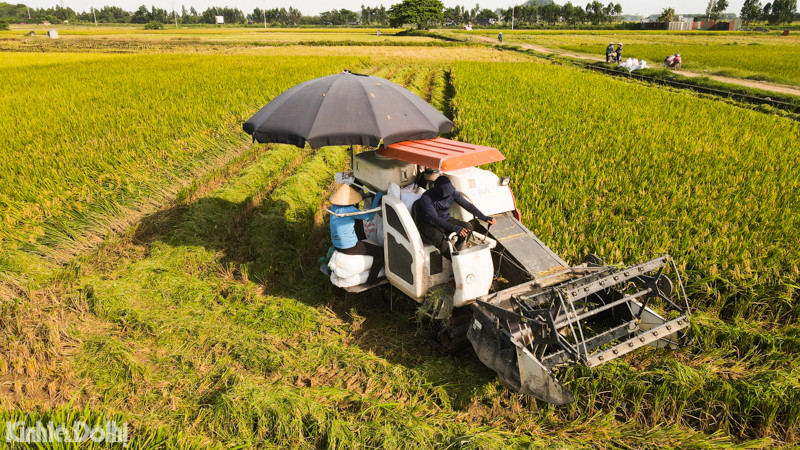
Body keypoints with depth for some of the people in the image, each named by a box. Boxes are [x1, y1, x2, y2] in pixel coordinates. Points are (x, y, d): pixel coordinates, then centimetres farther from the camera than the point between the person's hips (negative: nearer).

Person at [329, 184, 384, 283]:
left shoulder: (334, 207, 1)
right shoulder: (350, 210, -24)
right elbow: (368, 216, -21)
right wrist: (377, 198, -14)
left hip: (336, 245, 9)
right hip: (350, 248, -8)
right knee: (381, 253, -1)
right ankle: (371, 280, 2)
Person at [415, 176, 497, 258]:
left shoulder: (452, 192, -13)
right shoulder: (426, 198, -28)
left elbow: (467, 205, -7)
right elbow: (435, 219, -33)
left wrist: (485, 218, -12)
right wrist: (454, 228, -44)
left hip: (446, 220, 5)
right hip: (430, 225, -5)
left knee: (468, 227, -18)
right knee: (438, 236, -38)